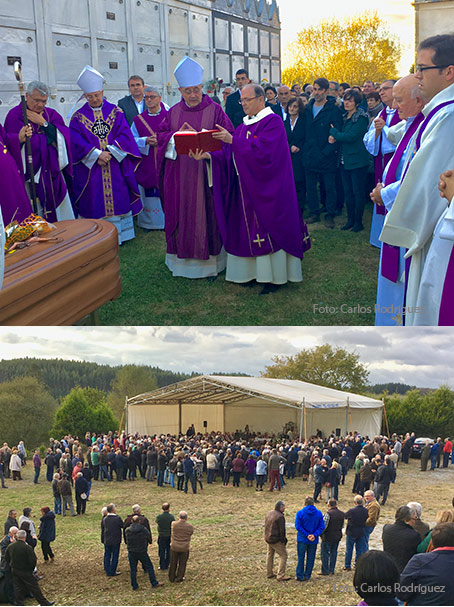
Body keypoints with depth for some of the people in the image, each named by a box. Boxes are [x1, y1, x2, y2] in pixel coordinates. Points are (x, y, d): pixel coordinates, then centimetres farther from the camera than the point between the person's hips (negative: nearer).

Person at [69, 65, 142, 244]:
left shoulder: (115, 112, 6)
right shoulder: (78, 117, 3)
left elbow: (125, 135, -3)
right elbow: (76, 142, -6)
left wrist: (110, 152, -16)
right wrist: (97, 154, -17)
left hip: (116, 166, 1)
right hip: (91, 168, -1)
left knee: (117, 199, 3)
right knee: (95, 203, -1)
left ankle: (118, 235, 13)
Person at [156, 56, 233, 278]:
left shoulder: (214, 110, 1)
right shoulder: (173, 112, 10)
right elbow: (161, 135, 7)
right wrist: (177, 135, -13)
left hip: (206, 172, -3)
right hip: (179, 175, 3)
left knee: (206, 214, -1)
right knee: (181, 214, 6)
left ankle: (210, 260, 8)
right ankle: (183, 258, 17)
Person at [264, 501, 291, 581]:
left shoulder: (269, 513, 5)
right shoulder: (280, 517, -23)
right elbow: (282, 530, -20)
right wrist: (283, 540, -9)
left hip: (268, 538, 9)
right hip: (276, 540, -9)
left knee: (270, 555, 22)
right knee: (283, 556, -1)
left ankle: (269, 573, 32)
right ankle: (281, 576, -4)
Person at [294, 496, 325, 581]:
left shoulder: (300, 513, -9)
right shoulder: (319, 513, -1)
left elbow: (298, 526, -15)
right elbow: (322, 526, -6)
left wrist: (306, 535, -14)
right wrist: (315, 535, -12)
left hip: (302, 540, -2)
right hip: (314, 541, 2)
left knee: (301, 558, 8)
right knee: (311, 558, 13)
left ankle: (300, 576, 11)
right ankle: (307, 576, 19)